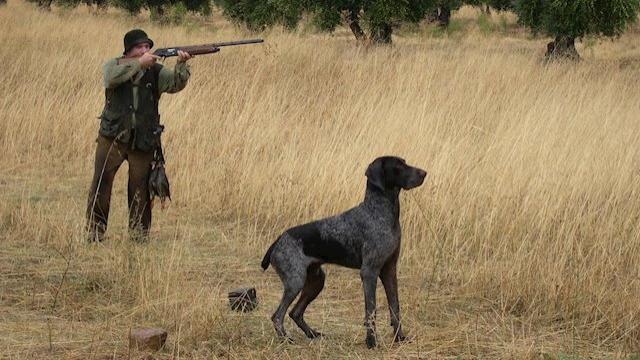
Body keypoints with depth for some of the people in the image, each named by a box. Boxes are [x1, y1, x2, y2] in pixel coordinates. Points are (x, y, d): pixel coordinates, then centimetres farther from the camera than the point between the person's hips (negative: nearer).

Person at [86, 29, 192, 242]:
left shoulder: (155, 71, 4)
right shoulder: (114, 65, 2)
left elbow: (175, 84, -11)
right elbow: (113, 77, -21)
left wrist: (181, 65, -29)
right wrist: (139, 63, -27)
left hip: (143, 140, 1)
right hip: (113, 137, -1)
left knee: (140, 188, 4)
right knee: (101, 183, -2)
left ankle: (139, 233, 15)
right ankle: (95, 231, 6)